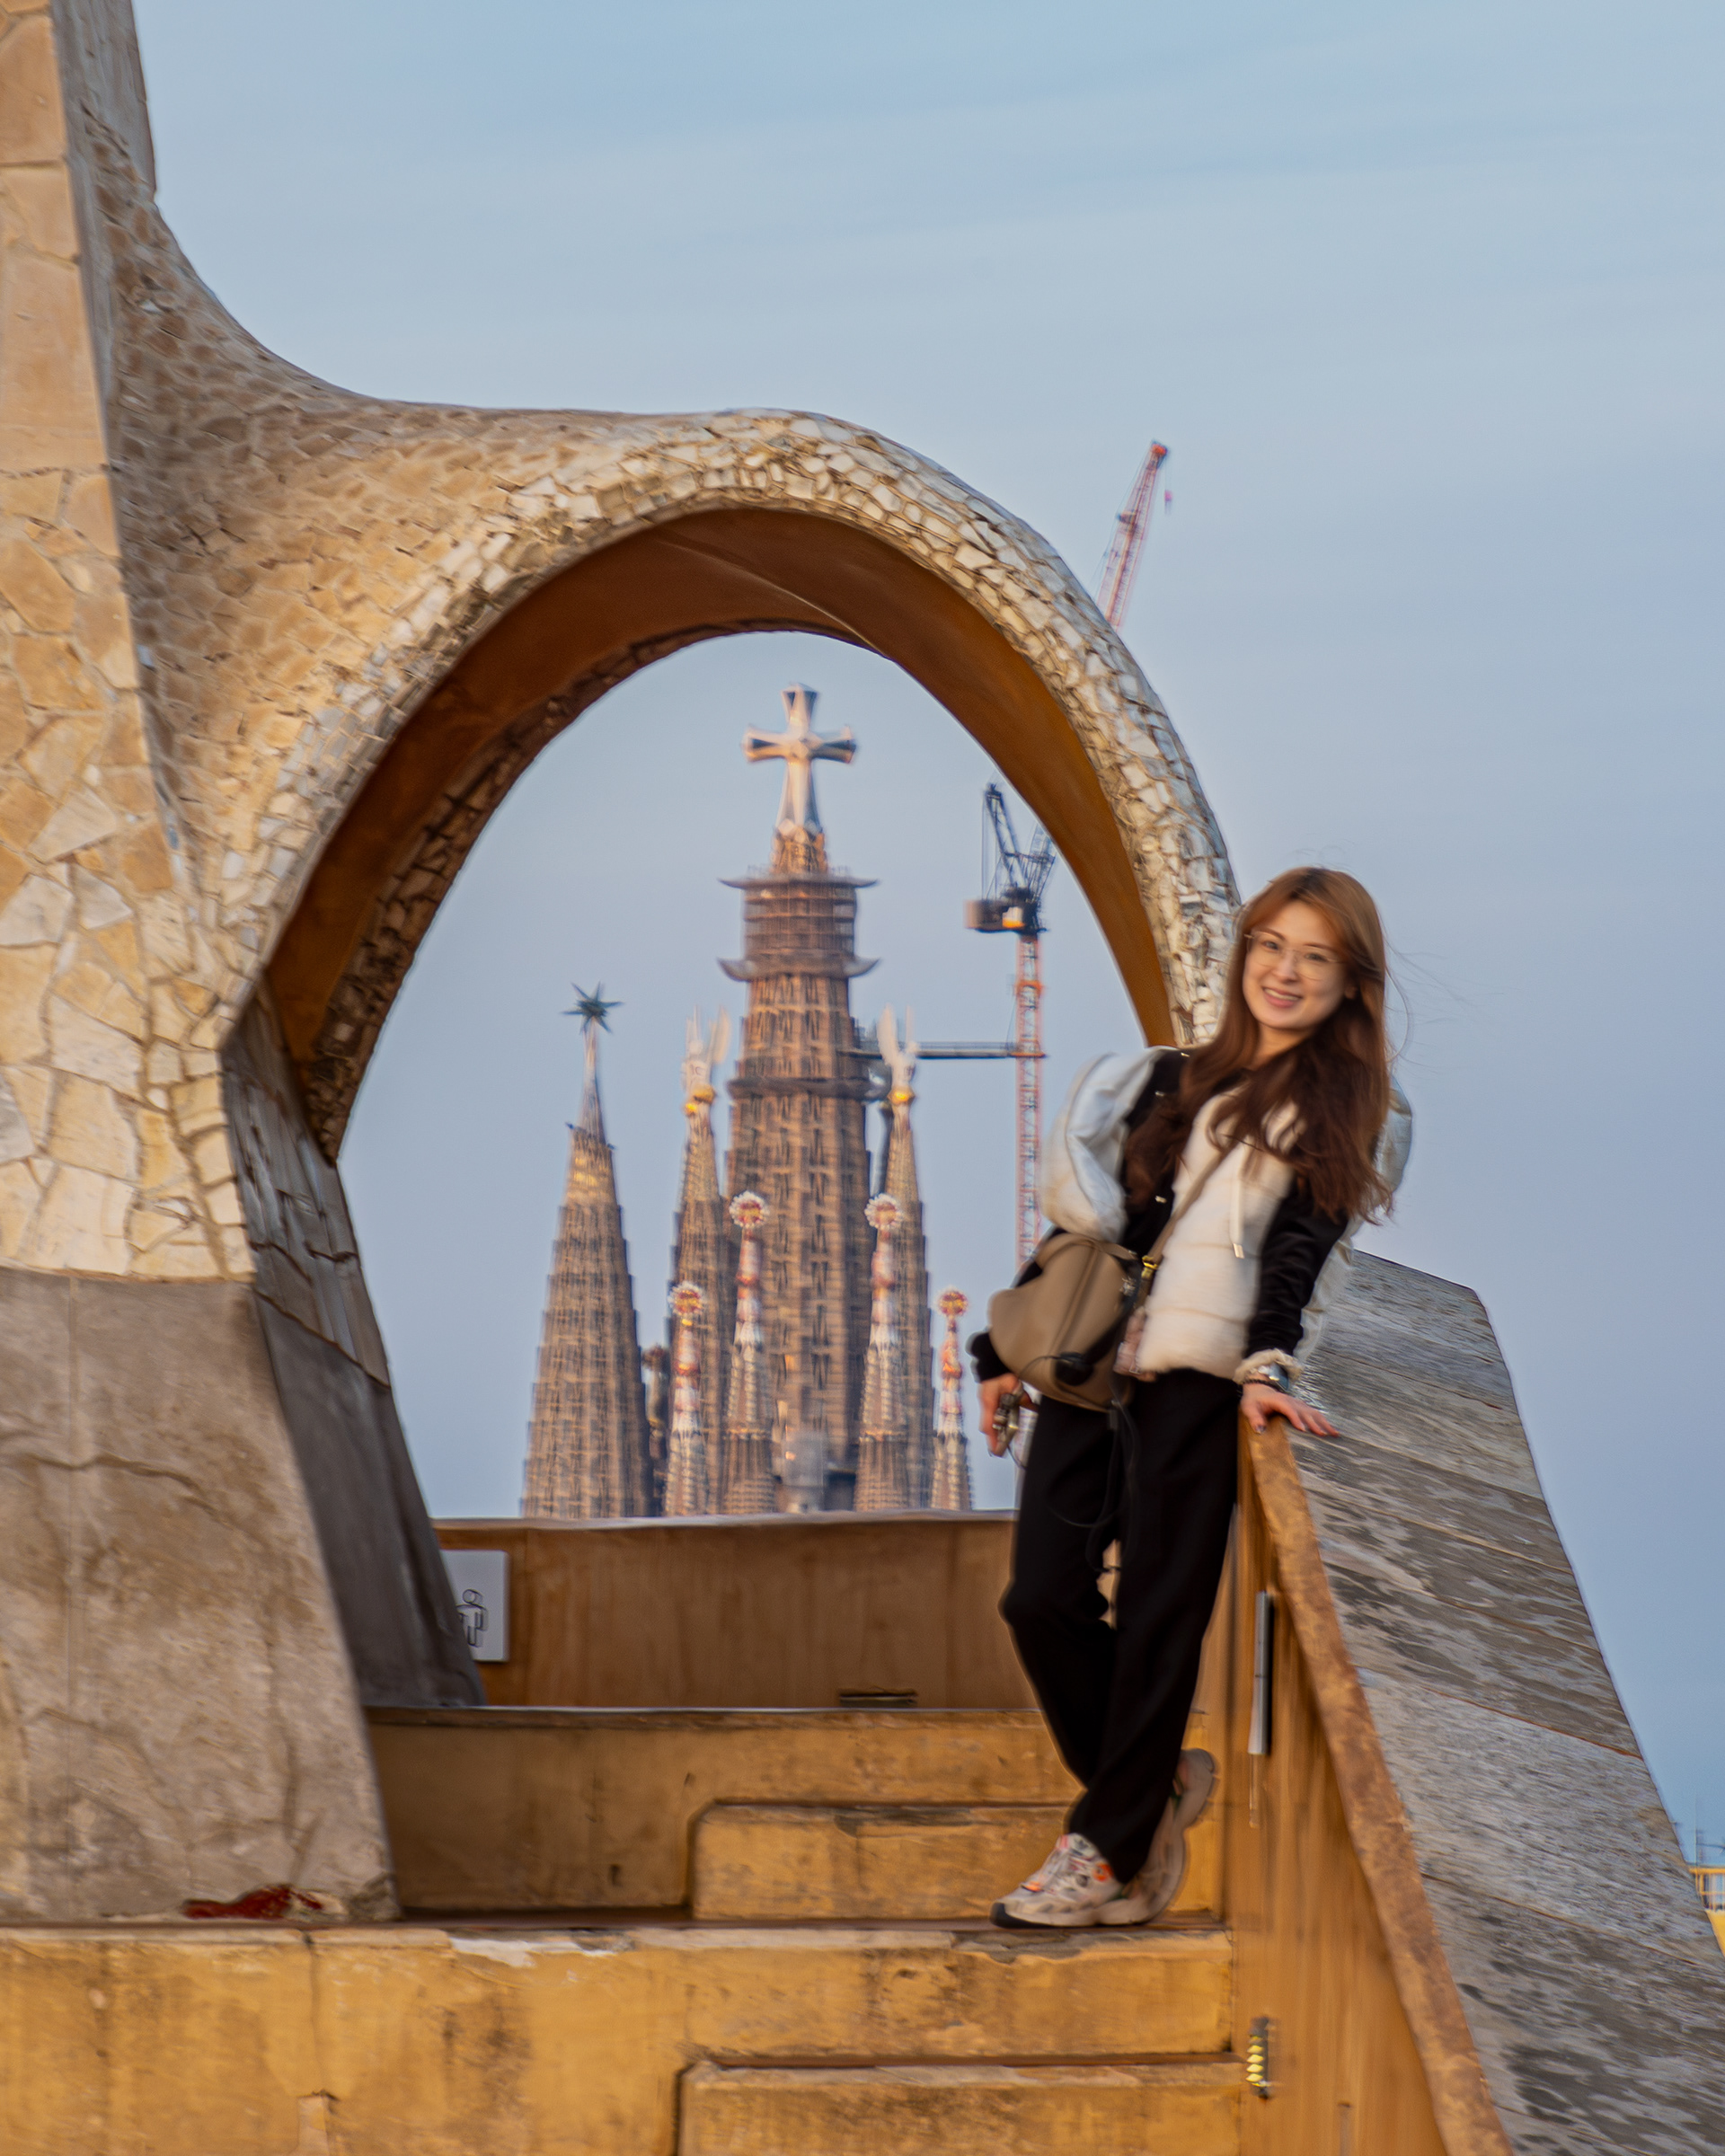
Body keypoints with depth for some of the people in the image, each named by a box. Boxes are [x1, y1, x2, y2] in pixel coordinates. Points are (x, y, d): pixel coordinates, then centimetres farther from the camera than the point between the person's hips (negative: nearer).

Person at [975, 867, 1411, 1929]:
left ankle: (1110, 1858, 2)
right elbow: (1087, 1218, 23)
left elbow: (1304, 1246, -6)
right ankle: (1155, 1784, 18)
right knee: (1041, 1598, -2)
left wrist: (1268, 1364, -21)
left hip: (1197, 1382, -5)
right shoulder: (1174, 1082, 21)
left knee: (1158, 1614, -5)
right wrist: (1006, 1351, 19)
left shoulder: (1359, 1114, 7)